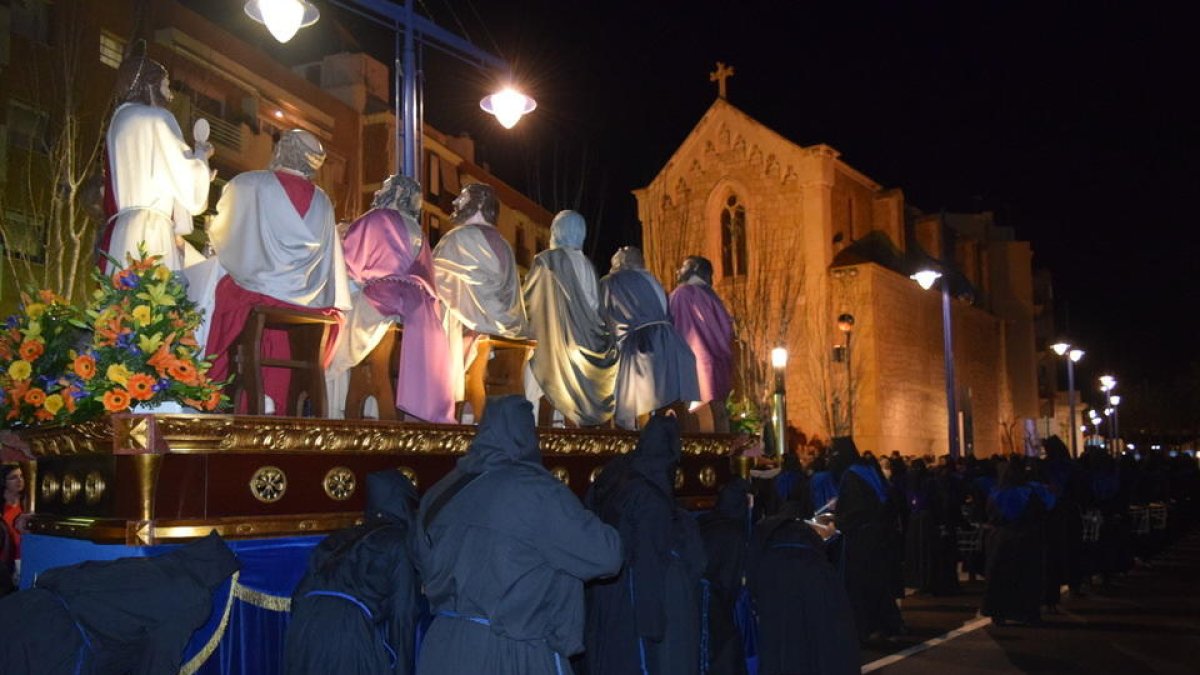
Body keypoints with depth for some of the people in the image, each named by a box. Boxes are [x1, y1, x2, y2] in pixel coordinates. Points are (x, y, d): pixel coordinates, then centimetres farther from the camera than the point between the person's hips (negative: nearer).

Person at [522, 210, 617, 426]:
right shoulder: (586, 265, 8)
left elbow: (526, 297, 0)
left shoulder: (546, 260, -6)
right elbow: (595, 306, 12)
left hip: (548, 337, -5)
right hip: (581, 339, 5)